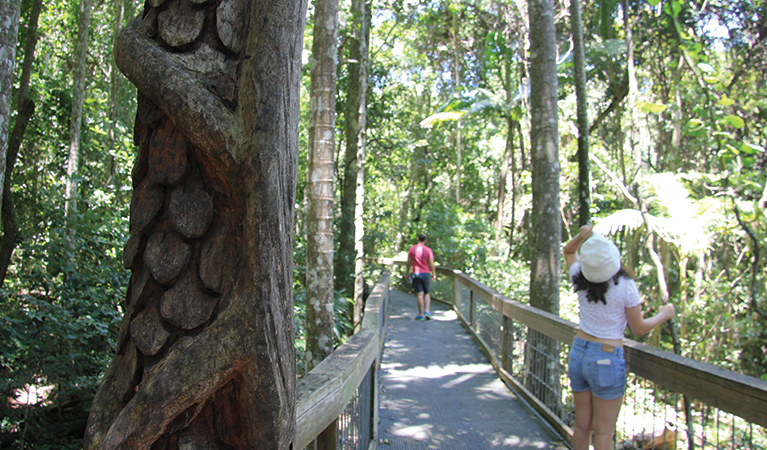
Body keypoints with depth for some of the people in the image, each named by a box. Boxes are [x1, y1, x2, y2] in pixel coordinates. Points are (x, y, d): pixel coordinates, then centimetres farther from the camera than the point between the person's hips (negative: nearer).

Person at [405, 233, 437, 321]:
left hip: (416, 274, 0)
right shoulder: (428, 250, -3)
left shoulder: (412, 249, 1)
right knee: (427, 293, 14)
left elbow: (409, 263, 2)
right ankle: (426, 311, 0)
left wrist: (407, 273, 12)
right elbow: (431, 264, -6)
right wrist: (434, 274, 7)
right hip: (426, 274, 0)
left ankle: (421, 314, -1)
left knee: (419, 295, -1)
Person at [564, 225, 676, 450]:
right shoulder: (625, 286, -17)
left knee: (582, 426, 17)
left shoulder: (580, 279, -5)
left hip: (578, 353, 5)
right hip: (607, 360, -4)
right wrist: (664, 314, 12)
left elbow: (568, 251, 15)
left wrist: (580, 237, -7)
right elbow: (638, 328, -6)